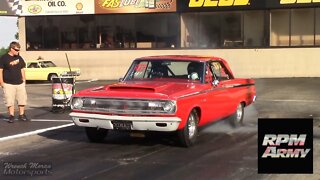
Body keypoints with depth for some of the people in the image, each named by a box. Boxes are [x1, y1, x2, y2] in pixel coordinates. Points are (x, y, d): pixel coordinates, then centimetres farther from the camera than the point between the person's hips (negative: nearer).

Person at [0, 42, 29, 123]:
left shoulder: (19, 58, 10)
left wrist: (23, 80, 12)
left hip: (20, 83, 5)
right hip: (8, 84, -5)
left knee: (22, 99, 5)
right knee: (10, 101, -2)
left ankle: (21, 115, 17)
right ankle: (11, 116, 8)